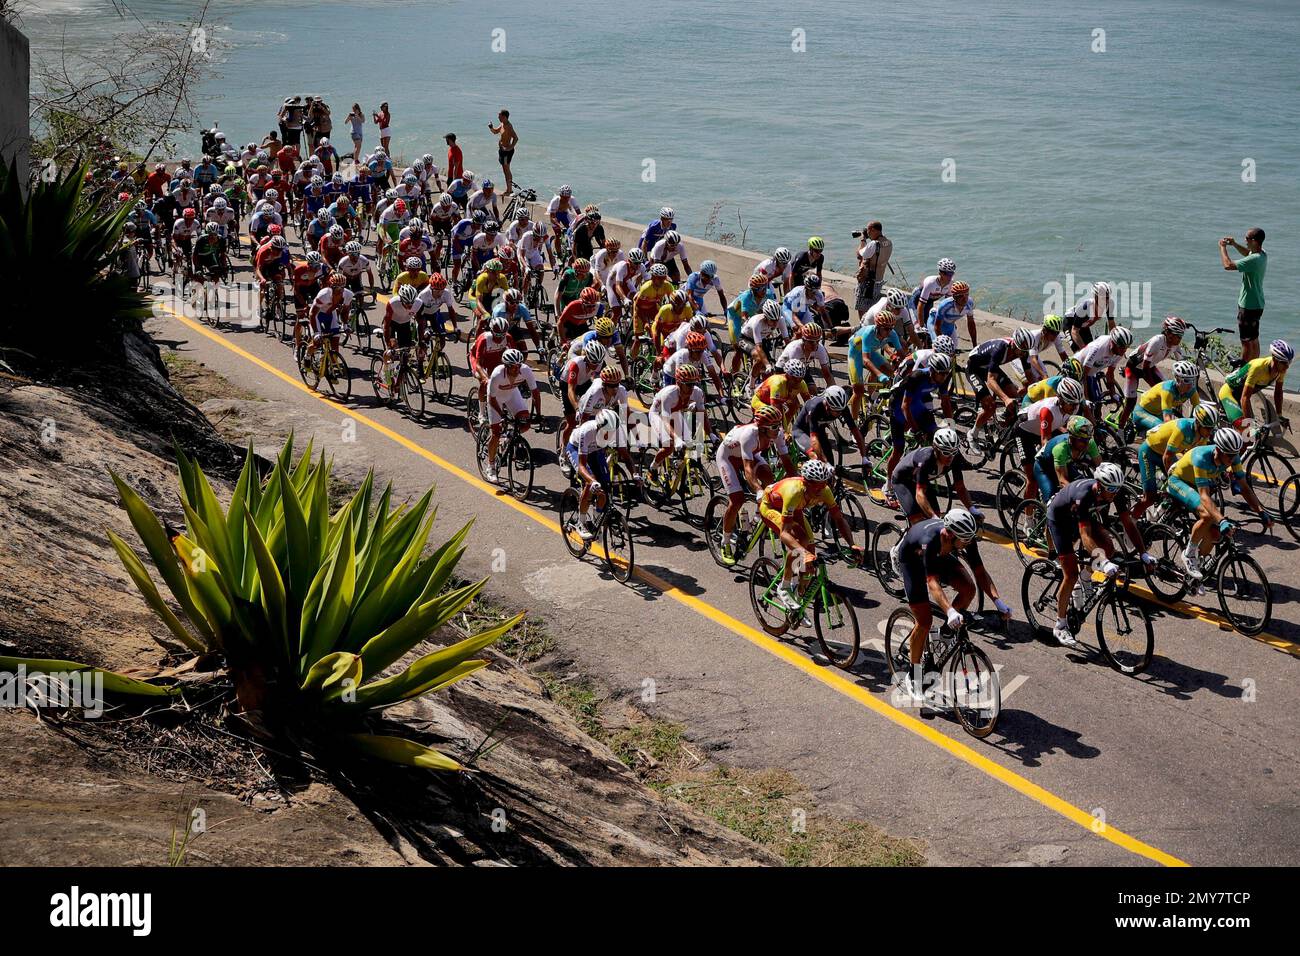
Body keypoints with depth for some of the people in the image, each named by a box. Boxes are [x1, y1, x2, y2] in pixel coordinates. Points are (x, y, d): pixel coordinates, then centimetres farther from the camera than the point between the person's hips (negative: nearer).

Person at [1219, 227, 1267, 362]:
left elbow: (1228, 265, -29)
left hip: (1248, 306, -10)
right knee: (1254, 340, 19)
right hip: (1257, 304, 10)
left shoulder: (1254, 260, -27)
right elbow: (1248, 253, 27)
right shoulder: (1262, 254, 3)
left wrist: (1223, 247, -15)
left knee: (1246, 341, 0)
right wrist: (1234, 244, 12)